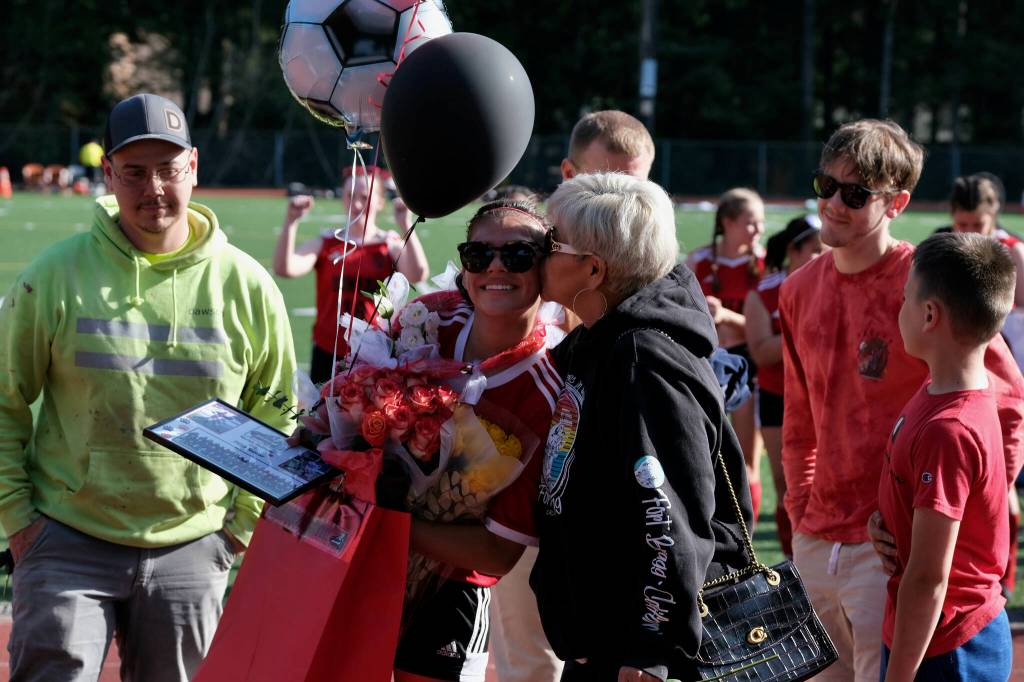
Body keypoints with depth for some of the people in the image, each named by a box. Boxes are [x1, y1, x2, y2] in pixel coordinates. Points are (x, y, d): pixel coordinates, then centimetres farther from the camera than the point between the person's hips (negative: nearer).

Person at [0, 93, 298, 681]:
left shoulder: (246, 285, 1)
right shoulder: (57, 276, -3)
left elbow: (274, 413, 11)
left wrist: (244, 522, 5)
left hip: (191, 548, 2)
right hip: (69, 544, -1)